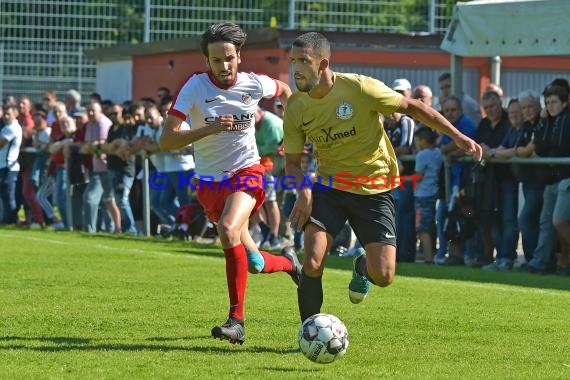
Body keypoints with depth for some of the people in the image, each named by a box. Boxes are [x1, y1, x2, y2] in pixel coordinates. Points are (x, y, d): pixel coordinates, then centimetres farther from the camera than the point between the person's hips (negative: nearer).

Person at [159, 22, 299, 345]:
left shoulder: (254, 84, -8)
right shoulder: (196, 87, -13)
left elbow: (284, 91, 18)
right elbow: (166, 140, -20)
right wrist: (209, 128, -31)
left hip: (246, 172, -2)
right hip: (210, 182, 2)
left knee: (228, 230, -31)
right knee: (252, 261, 7)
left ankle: (237, 321, -26)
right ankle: (289, 263, 44)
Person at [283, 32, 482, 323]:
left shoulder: (359, 88, -18)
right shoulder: (295, 107, -6)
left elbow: (411, 107, -7)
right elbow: (293, 160, 4)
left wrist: (457, 136, -11)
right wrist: (303, 189, -17)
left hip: (374, 188, -2)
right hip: (329, 187, 2)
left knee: (383, 276, -9)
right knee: (312, 263, -17)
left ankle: (362, 266, 30)